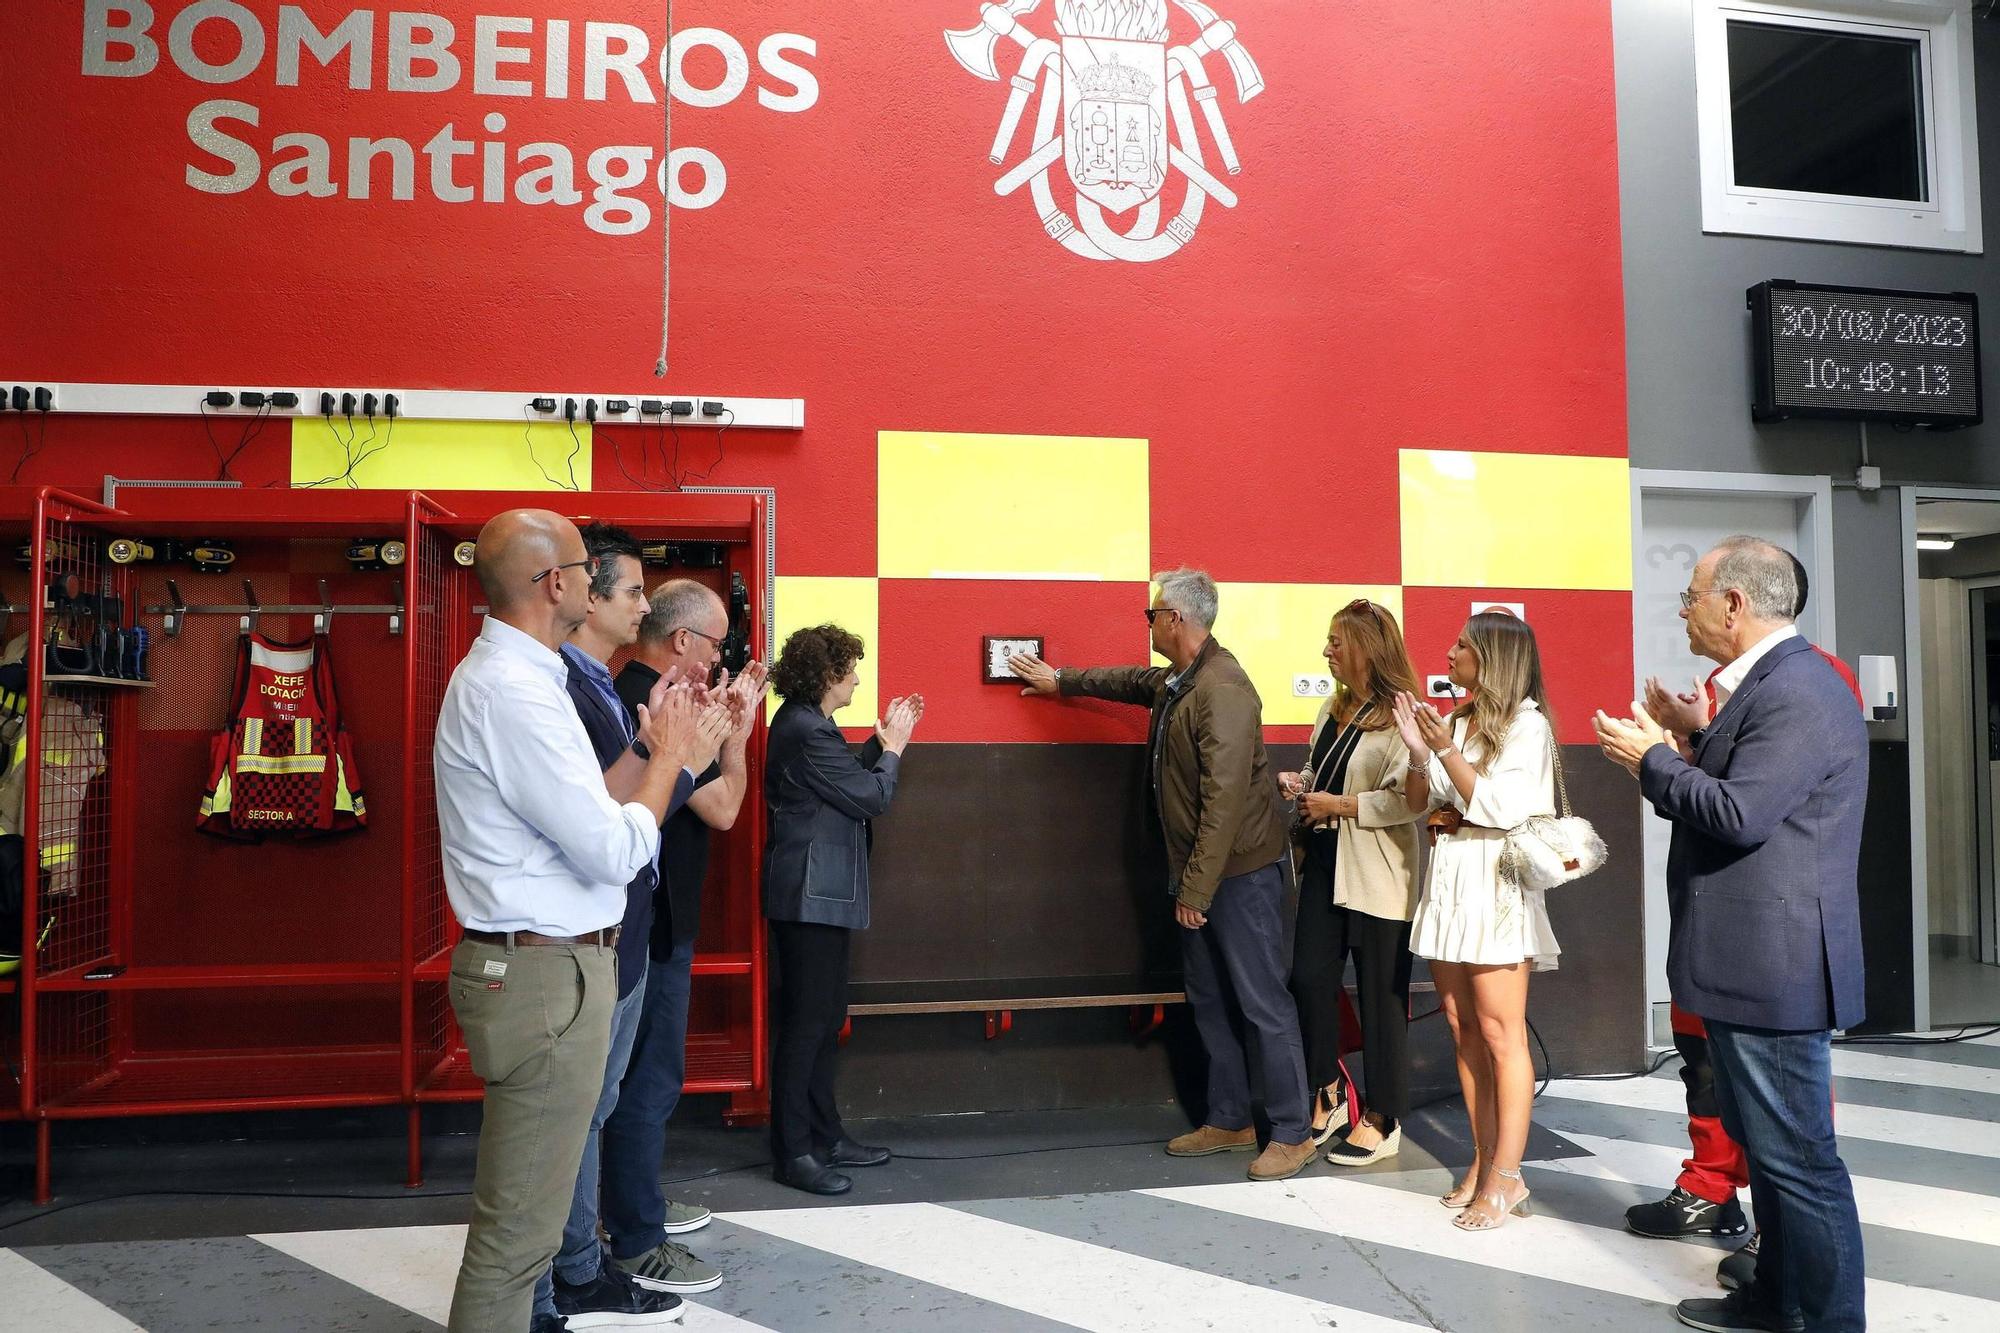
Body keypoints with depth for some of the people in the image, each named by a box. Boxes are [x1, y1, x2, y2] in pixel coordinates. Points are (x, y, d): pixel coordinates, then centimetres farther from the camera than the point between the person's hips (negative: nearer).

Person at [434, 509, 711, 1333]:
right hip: (544, 977, -11)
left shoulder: (509, 675, 13)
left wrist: (661, 751, 8)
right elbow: (615, 852, -19)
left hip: (541, 963, 11)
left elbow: (583, 811, 13)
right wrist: (668, 756, -6)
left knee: (528, 1202, 21)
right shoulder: (513, 692, -20)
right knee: (518, 1225, 0)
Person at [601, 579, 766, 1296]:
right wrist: (738, 731, -7)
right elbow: (722, 809, -18)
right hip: (653, 924, -11)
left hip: (643, 918, 11)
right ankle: (636, 1246, 10)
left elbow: (691, 787, 17)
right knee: (650, 1078, -1)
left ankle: (636, 1202, 37)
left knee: (643, 1073, 22)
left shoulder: (628, 696, 9)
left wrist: (722, 721, 12)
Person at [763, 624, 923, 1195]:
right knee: (807, 1020, -3)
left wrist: (882, 743, 11)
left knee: (823, 1019, 16)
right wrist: (893, 748, -1)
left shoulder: (802, 724, 13)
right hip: (812, 895, -11)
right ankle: (792, 1153, 5)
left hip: (818, 894, 11)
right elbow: (871, 798, -16)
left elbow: (847, 782, 16)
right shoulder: (808, 731, -19)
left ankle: (824, 1135, 26)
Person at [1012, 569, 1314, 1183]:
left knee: (1262, 1003, -1)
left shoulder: (1222, 690, -22)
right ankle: (1229, 1121, 27)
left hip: (1240, 872, -10)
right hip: (1196, 872, 10)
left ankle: (1293, 1134, 10)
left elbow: (1223, 799, -26)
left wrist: (1197, 888, -22)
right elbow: (1130, 681, 34)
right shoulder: (1174, 681, 9)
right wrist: (1059, 679, 44)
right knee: (1208, 1000, 15)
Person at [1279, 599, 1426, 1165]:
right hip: (1325, 865, 8)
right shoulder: (1333, 708, 11)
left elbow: (1408, 800, -24)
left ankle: (1382, 1122, 18)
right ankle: (1325, 1097, 27)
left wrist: (1337, 806, -18)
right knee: (1310, 980, 9)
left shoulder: (1400, 717, -15)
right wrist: (1300, 784, 4)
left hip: (1376, 878, -8)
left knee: (1381, 996, 4)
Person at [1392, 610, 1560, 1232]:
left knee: (1499, 1034, -6)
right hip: (1448, 886, 7)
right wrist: (1417, 751, -3)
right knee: (1462, 1029, 8)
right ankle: (1483, 1160, 16)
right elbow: (1417, 802, 13)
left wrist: (1446, 750, -17)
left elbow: (1500, 808, -15)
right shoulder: (1457, 720, 14)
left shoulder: (1527, 724, -5)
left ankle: (1506, 1178, -1)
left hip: (1494, 890, -7)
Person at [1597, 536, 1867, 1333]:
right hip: (1750, 960, 11)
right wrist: (1661, 758, 4)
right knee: (1765, 1143, 21)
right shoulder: (1767, 684, 13)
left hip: (1773, 967, -11)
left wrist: (1653, 759, -13)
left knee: (1797, 1156, 1)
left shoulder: (1797, 691, -19)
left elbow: (1740, 813, -27)